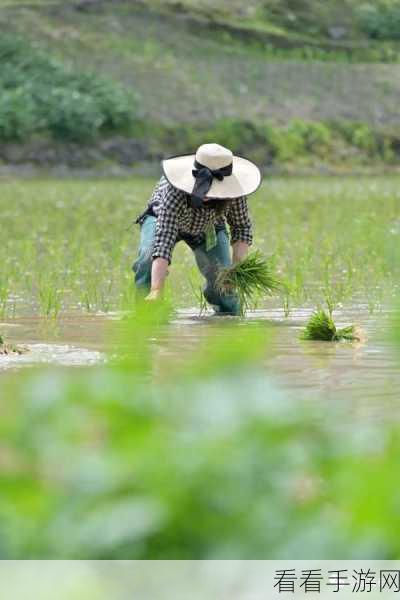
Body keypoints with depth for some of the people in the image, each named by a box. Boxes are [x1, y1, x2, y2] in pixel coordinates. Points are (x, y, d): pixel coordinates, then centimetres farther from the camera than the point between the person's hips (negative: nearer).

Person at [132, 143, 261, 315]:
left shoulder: (232, 192, -35)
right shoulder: (176, 192, -46)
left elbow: (242, 228, -17)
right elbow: (163, 243, -52)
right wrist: (156, 292, -62)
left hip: (209, 226, 3)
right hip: (163, 218, -3)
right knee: (150, 253, -32)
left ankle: (227, 311, 25)